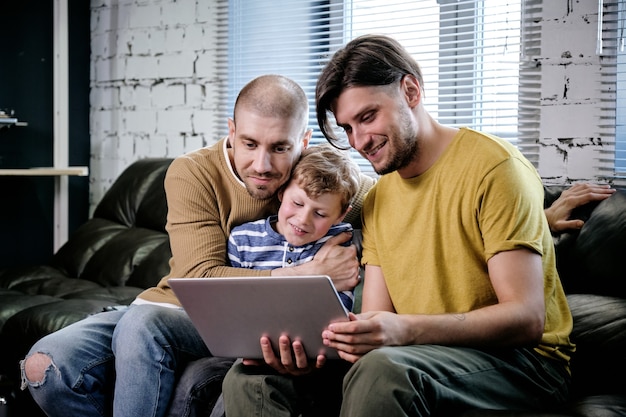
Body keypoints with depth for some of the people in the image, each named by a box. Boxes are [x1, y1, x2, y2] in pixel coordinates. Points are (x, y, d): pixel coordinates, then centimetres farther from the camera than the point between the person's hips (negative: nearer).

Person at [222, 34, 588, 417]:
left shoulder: (493, 167, -10)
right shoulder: (377, 200, 13)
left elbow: (526, 317, -18)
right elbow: (376, 328, 6)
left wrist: (405, 329, -31)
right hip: (416, 357, 6)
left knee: (382, 368, -36)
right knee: (252, 378, -11)